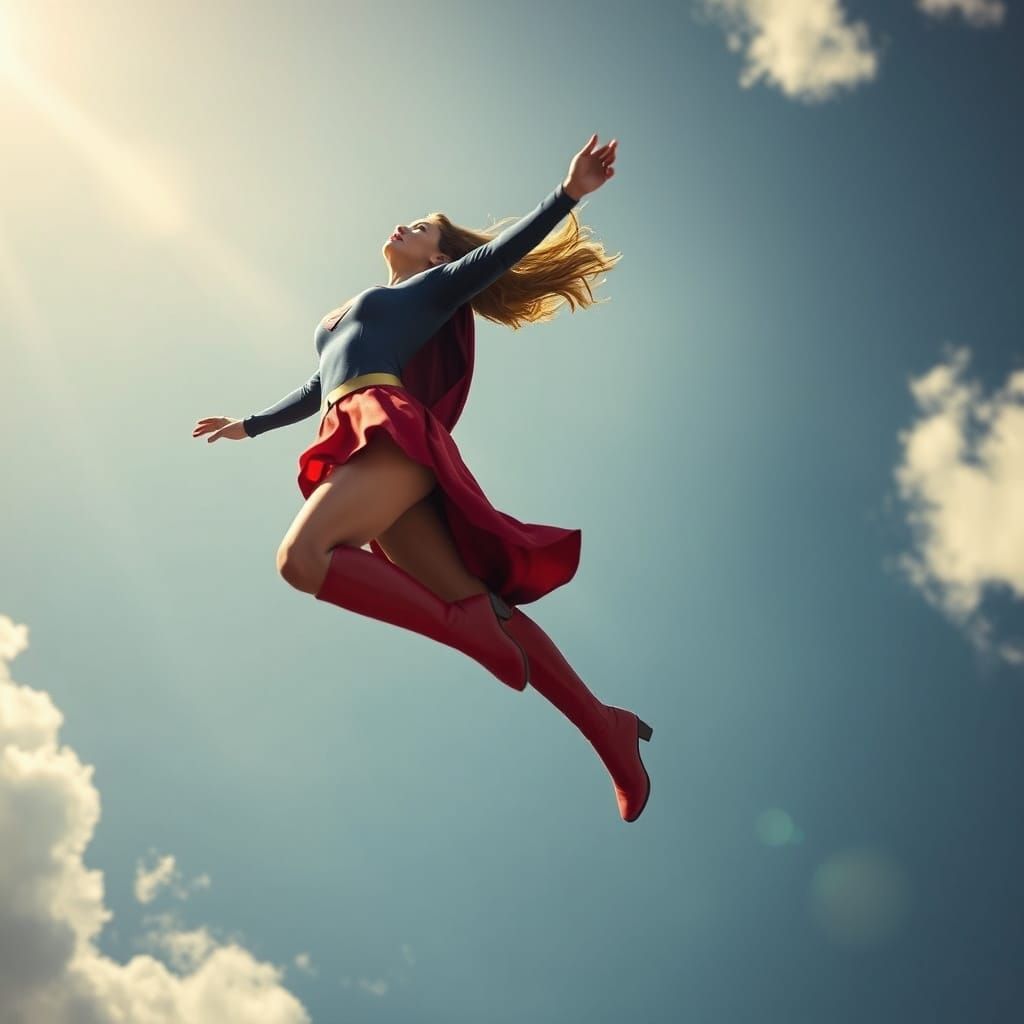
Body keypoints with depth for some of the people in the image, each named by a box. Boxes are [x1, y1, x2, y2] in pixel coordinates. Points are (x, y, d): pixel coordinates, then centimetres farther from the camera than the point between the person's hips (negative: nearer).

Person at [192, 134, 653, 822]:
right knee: (474, 603, -7)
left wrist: (570, 194, -10)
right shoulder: (352, 316, 38)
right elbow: (318, 389, 48)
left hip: (392, 429, -6)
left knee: (301, 557, -30)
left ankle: (471, 631, -25)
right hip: (357, 442, 6)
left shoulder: (434, 287, 17)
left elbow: (500, 253, 2)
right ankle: (606, 731, -8)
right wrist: (251, 426, 57)